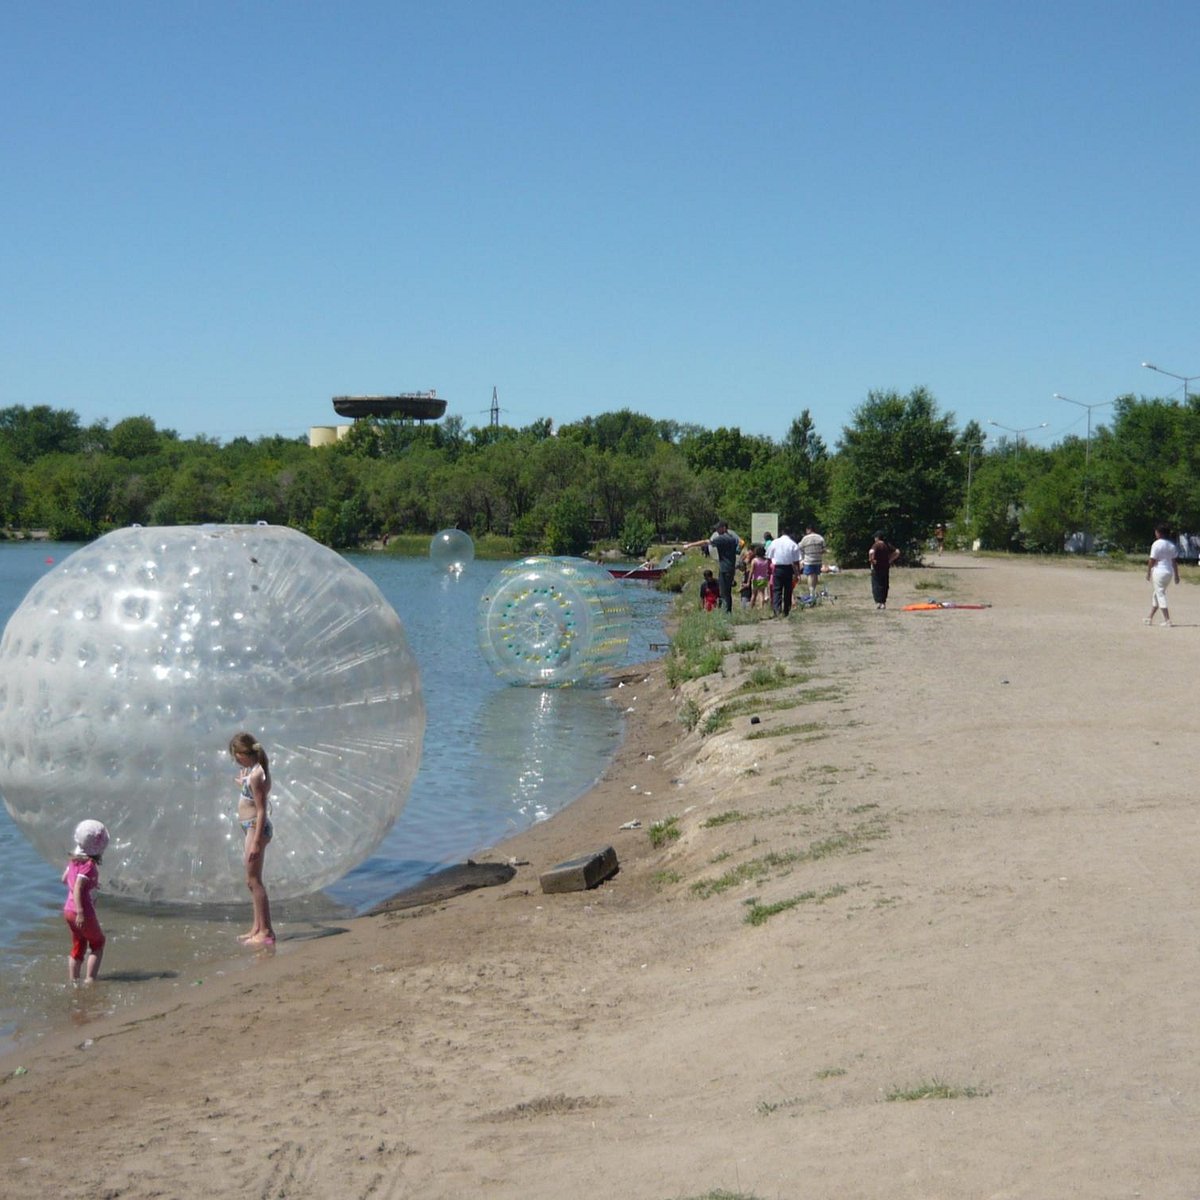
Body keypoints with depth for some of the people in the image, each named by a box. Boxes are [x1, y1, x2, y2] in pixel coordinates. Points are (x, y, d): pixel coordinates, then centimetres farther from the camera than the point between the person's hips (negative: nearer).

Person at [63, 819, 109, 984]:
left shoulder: (74, 860, 5)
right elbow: (77, 888, -27)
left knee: (78, 947, 19)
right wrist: (81, 913, -30)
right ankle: (90, 979, 6)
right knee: (98, 943, 11)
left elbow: (64, 879, 18)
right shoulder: (89, 865, -20)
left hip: (69, 910, 7)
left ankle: (72, 980, 20)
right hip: (84, 912, -7)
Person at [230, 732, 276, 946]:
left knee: (254, 881, -6)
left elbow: (262, 810, -21)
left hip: (256, 828, -10)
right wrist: (243, 784, 27)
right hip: (252, 828, 10)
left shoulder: (255, 775, -19)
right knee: (252, 881, 16)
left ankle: (266, 931, -3)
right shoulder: (253, 771, 9)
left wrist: (256, 842, -22)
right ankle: (258, 928, 23)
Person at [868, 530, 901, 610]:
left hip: (877, 568, -6)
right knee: (885, 585, 13)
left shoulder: (876, 545, -12)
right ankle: (884, 602, 17)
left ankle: (878, 602, -13)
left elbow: (871, 552, -32)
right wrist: (890, 560, 12)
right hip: (886, 567, 6)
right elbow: (897, 552, 12)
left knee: (876, 585, -4)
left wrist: (871, 560, -16)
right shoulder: (887, 545, 7)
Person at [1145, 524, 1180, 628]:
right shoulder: (1172, 545, 8)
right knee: (1156, 594, 19)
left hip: (1159, 571, -7)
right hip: (1169, 572, 7)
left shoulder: (1157, 544, -12)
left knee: (1161, 595, -4)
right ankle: (1150, 618, 26)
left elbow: (1152, 560, -13)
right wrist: (1176, 575, 11)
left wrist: (1148, 572, -4)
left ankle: (1167, 620, -11)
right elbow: (1175, 561, 8)